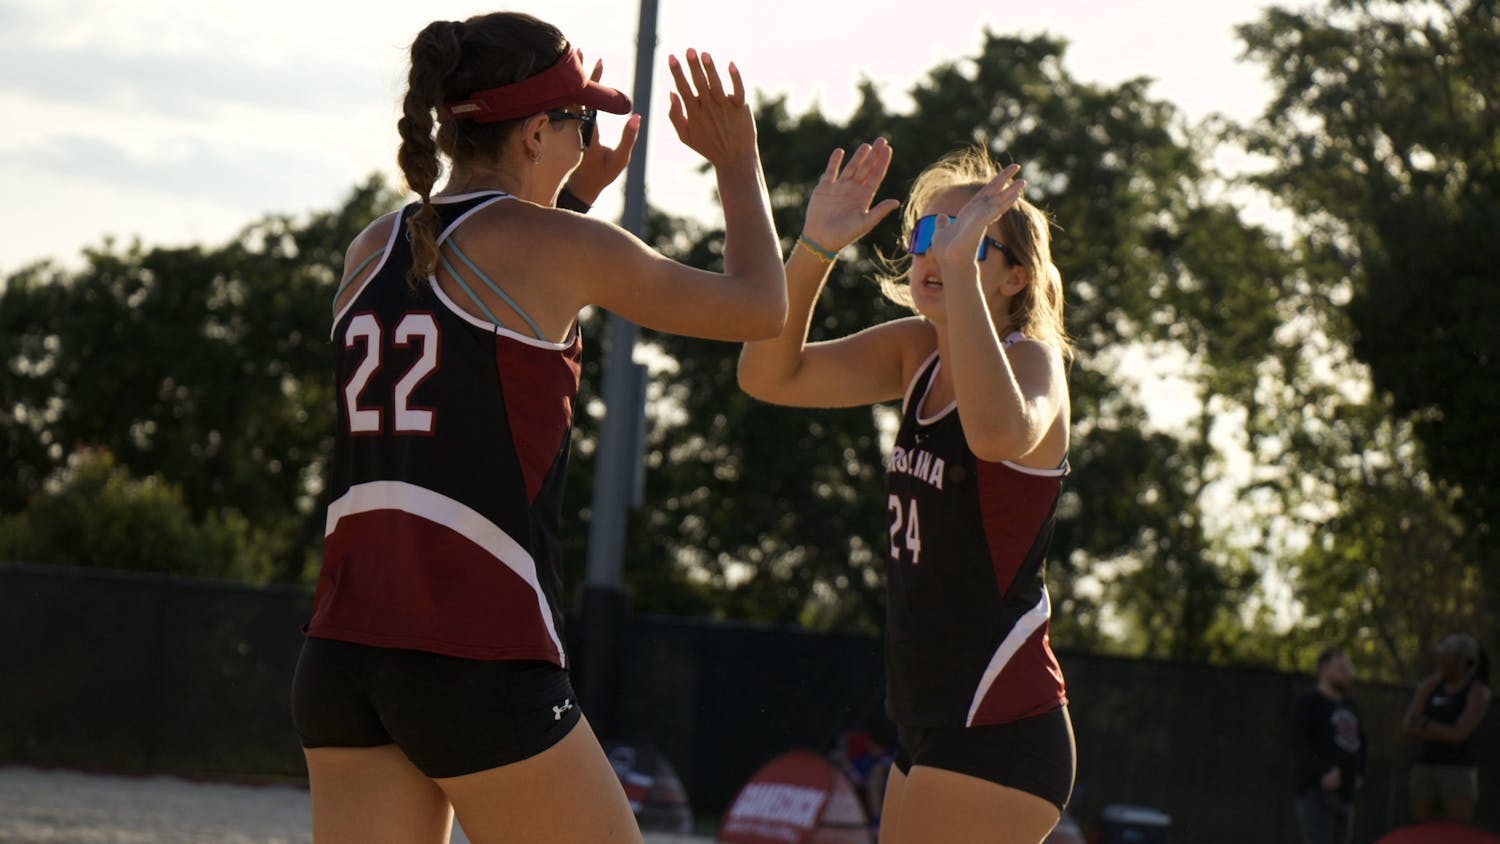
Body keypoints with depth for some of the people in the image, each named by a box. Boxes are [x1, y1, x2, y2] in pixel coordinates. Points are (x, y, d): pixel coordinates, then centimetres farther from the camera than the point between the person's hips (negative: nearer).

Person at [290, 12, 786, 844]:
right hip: (479, 660, -6)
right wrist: (738, 164, 21)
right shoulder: (550, 244, -5)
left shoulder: (372, 250, 12)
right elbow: (758, 308, 7)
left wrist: (575, 191, 34)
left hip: (342, 649, 6)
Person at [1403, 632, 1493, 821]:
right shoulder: (1430, 684, 11)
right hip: (1425, 767, 6)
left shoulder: (1478, 692, -5)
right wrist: (1443, 733, -11)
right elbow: (1409, 725, 2)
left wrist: (1425, 724, -3)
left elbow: (1458, 734, -16)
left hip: (1459, 769, -6)